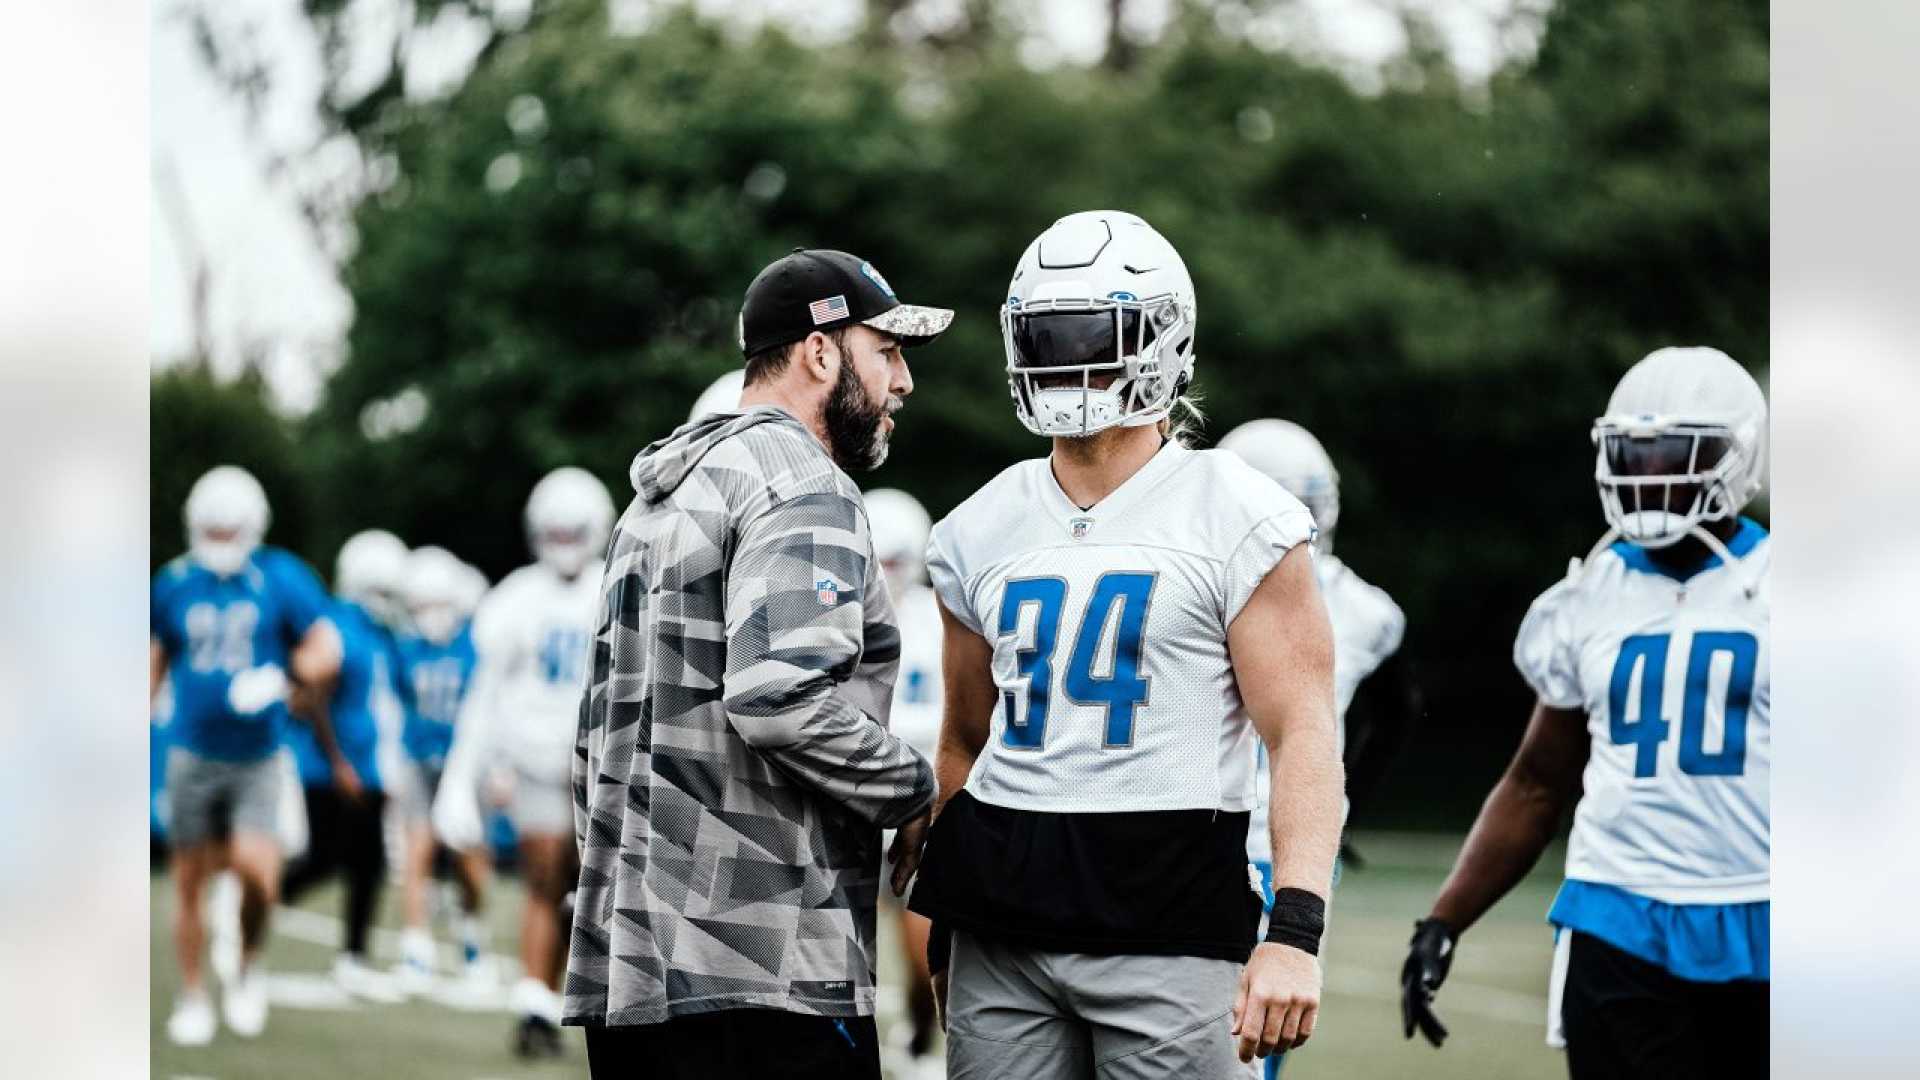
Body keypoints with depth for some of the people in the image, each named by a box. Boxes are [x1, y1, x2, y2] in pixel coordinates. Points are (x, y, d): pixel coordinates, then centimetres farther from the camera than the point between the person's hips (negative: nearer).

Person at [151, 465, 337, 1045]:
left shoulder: (280, 579, -5)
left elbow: (322, 649, -3)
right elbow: (158, 661, 15)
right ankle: (193, 997, 19)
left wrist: (275, 678, -20)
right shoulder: (176, 584, 2)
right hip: (192, 753, 2)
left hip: (256, 758, -2)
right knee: (189, 882, 5)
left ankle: (248, 969, 10)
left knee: (256, 870, -17)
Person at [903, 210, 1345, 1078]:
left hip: (1166, 922, -5)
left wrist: (1296, 932, -20)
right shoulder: (980, 533, 13)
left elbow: (1303, 737, -9)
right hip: (1002, 926, 5)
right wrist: (944, 914, 18)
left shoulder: (1237, 521, -4)